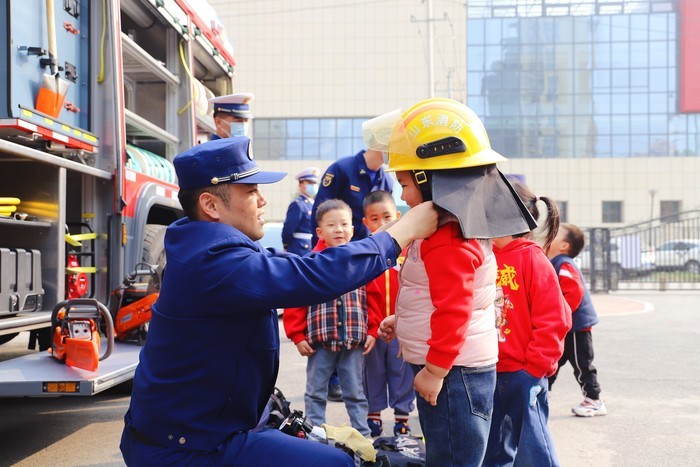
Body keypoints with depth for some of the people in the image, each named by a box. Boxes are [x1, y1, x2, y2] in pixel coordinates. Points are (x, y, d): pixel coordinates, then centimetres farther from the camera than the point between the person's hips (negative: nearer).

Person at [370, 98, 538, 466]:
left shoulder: (446, 241, -22)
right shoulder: (455, 227, 12)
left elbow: (454, 309, -26)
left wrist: (435, 371, -20)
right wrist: (402, 320, 16)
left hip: (452, 373, -11)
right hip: (451, 370, 11)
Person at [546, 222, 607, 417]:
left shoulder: (564, 266, -19)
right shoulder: (552, 264, 11)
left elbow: (574, 292, -30)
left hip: (576, 327, -9)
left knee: (581, 365, 1)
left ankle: (594, 402, 13)